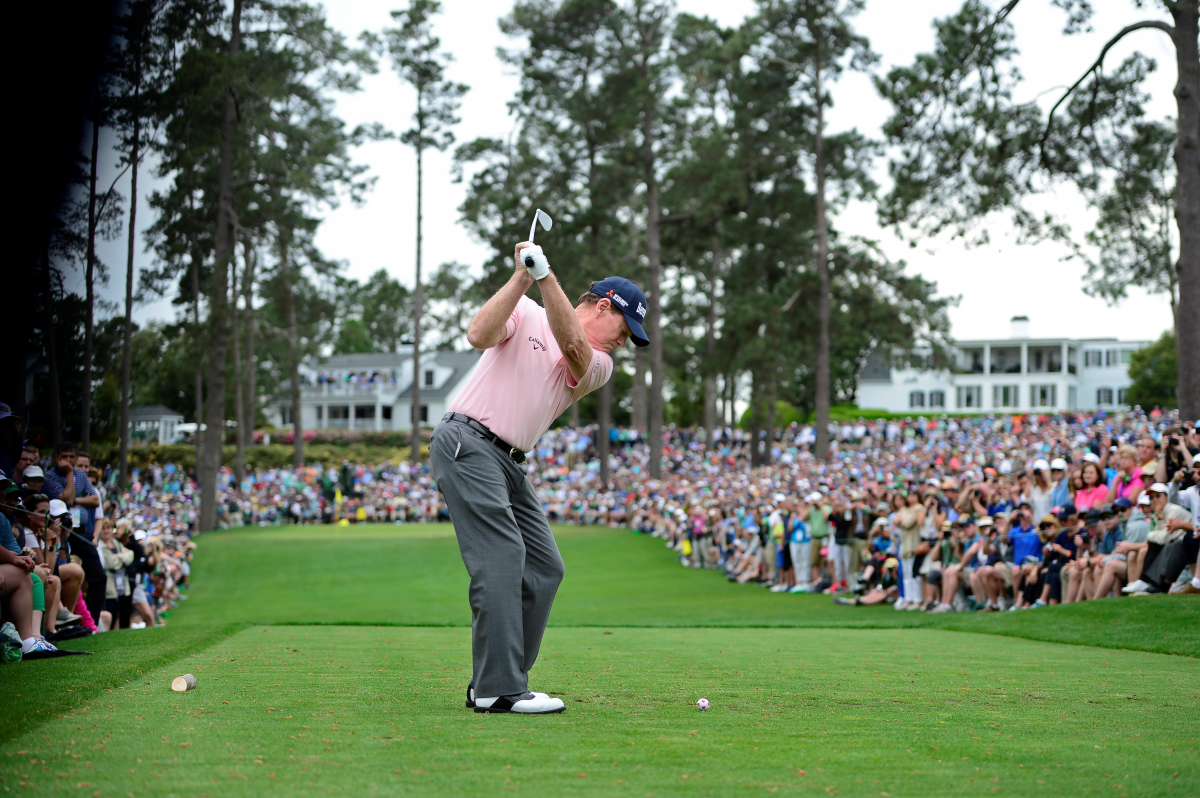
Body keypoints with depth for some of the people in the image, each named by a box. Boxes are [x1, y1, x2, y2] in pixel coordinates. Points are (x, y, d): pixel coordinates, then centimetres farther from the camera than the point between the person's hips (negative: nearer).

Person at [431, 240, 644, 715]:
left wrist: (546, 277, -21)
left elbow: (571, 345, -10)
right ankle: (499, 689, -21)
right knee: (503, 556, -18)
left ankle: (492, 684, 7)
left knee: (544, 568, 1)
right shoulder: (525, 313, 3)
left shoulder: (598, 366, 12)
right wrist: (521, 277, -19)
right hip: (466, 442, -7)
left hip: (509, 463, 7)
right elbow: (479, 335, -16)